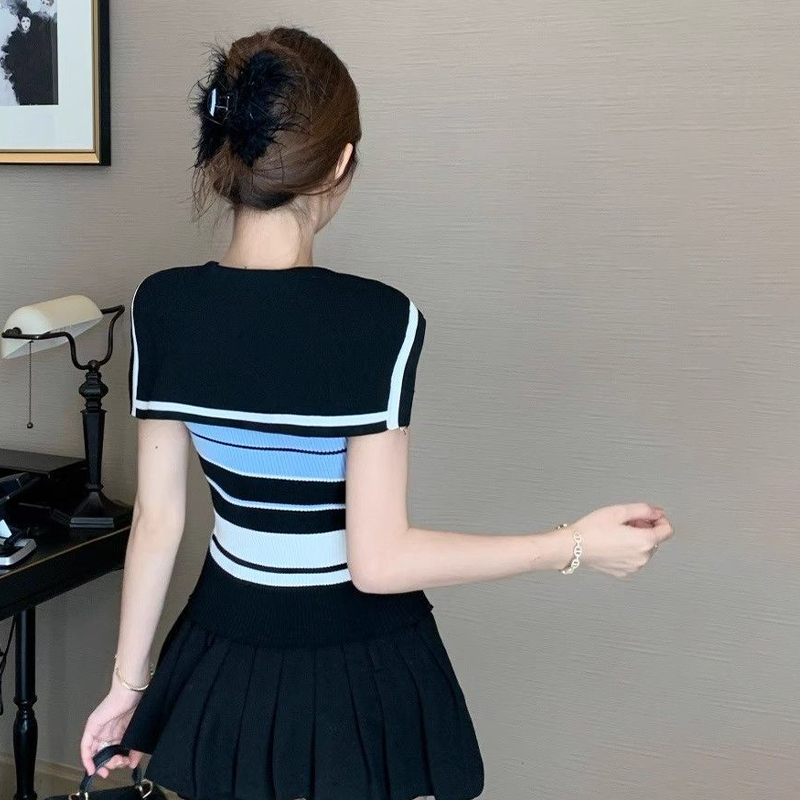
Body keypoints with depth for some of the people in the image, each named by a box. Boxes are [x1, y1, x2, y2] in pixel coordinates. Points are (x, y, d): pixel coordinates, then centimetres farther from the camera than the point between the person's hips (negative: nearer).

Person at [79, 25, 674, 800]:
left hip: (224, 669, 4)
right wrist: (574, 545, -14)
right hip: (357, 679, -3)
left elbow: (156, 520, -4)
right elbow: (380, 560, -22)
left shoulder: (162, 306, -9)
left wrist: (128, 681, 9)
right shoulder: (379, 322, -23)